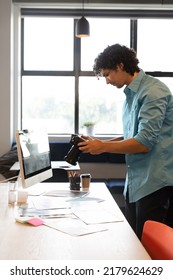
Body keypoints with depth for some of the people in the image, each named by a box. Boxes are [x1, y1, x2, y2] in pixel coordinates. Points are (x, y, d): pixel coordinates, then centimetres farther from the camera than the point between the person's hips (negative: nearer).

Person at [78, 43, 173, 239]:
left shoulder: (153, 92, -14)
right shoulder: (131, 93, 14)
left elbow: (144, 142, -20)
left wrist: (103, 147, -11)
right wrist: (98, 143, 8)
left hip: (154, 182, -8)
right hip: (135, 181, 9)